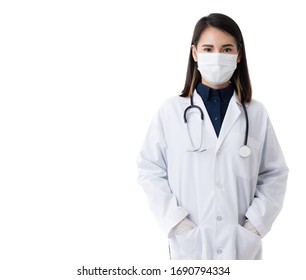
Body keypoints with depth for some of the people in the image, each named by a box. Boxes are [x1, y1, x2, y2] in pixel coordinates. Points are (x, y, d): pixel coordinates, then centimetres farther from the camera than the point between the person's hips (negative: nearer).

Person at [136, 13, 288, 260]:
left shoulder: (257, 114, 3)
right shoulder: (171, 111, -2)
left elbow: (275, 174, 6)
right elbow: (149, 170, 0)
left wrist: (255, 223, -5)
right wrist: (176, 222, -8)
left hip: (243, 245, 2)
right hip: (190, 244, -1)